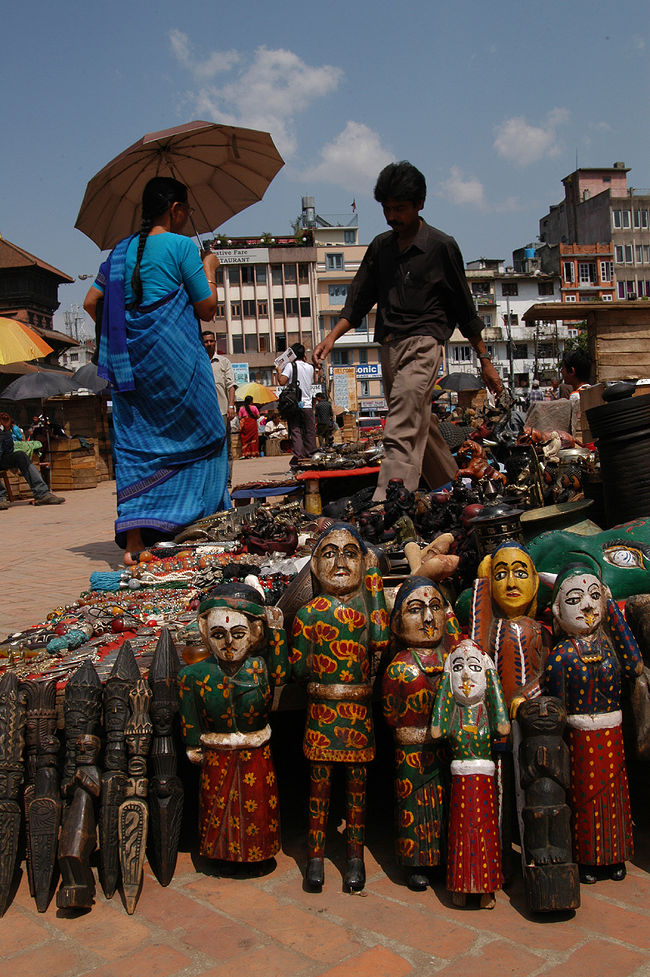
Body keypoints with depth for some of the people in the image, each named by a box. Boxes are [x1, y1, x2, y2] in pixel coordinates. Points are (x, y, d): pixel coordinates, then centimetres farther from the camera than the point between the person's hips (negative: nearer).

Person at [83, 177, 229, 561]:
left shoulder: (121, 249, 14)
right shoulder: (181, 245, -3)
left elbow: (91, 302, 12)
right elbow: (207, 308, -2)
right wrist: (209, 269, 13)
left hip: (129, 363, 6)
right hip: (174, 359, -6)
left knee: (136, 446, 6)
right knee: (202, 435, 8)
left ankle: (134, 541, 3)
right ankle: (204, 518, 8)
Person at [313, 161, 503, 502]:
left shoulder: (441, 246, 0)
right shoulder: (380, 246, 15)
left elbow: (463, 308, 4)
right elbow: (359, 299, 15)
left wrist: (485, 361, 6)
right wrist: (332, 337, -1)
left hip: (423, 345, -6)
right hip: (389, 347, 6)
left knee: (400, 434, -19)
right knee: (421, 429, 12)